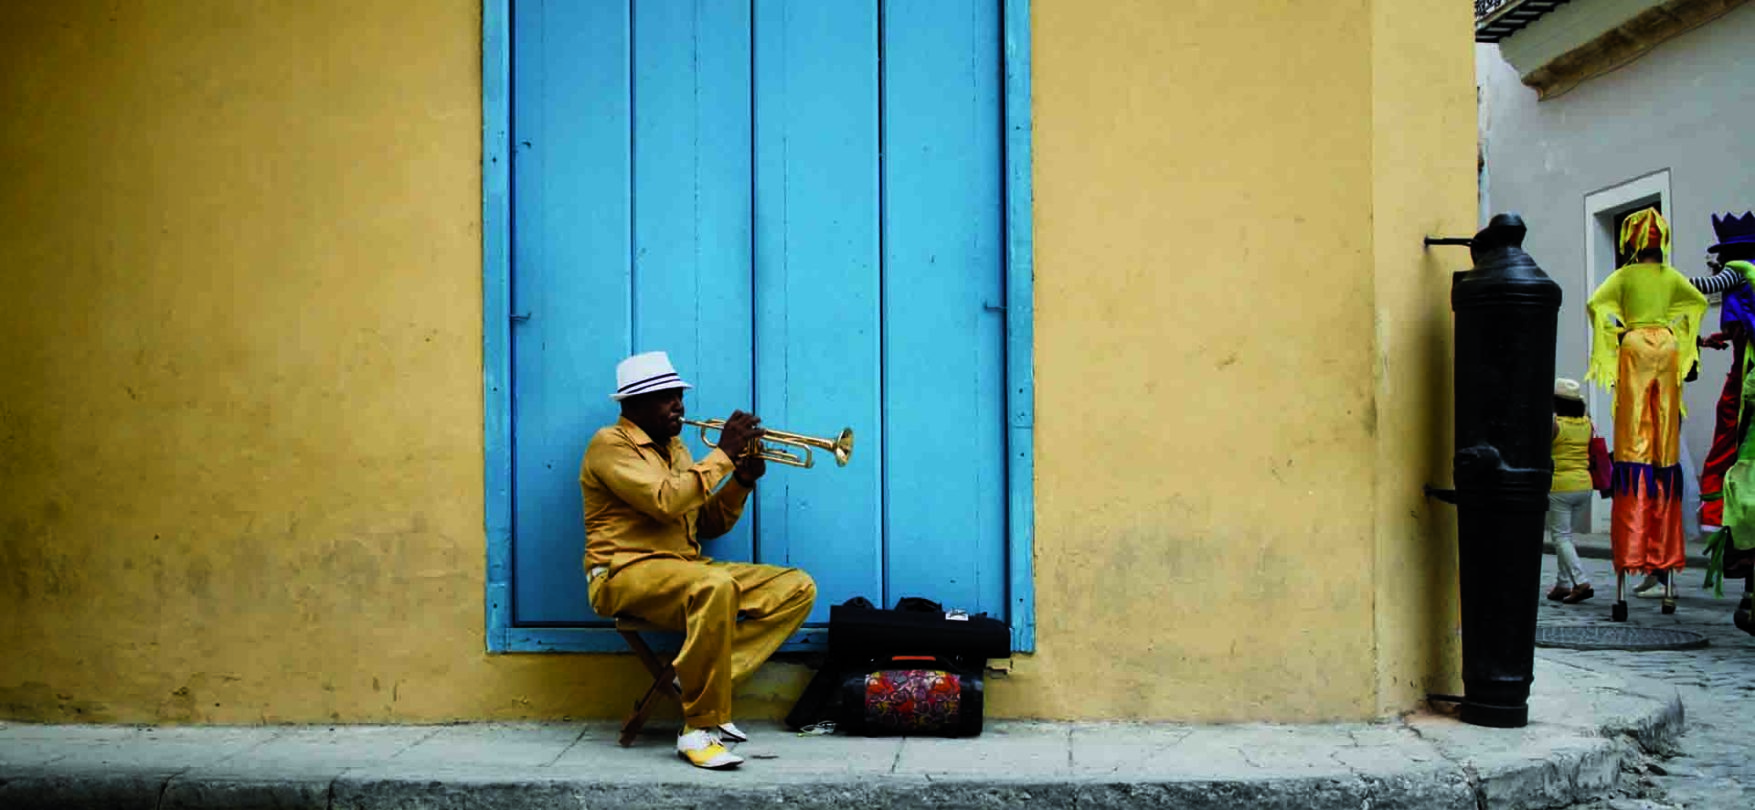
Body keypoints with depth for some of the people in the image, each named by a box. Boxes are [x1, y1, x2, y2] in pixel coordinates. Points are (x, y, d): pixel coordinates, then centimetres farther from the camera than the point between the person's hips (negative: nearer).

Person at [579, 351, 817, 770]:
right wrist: (723, 453, -16)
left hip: (685, 568, 8)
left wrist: (741, 480, 1)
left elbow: (708, 525, 17)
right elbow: (665, 502, -22)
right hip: (626, 574, -8)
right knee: (716, 588, -39)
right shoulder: (611, 444, -6)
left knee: (798, 588, -6)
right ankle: (698, 730, -28)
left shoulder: (674, 448, 20)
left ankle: (696, 677, -13)